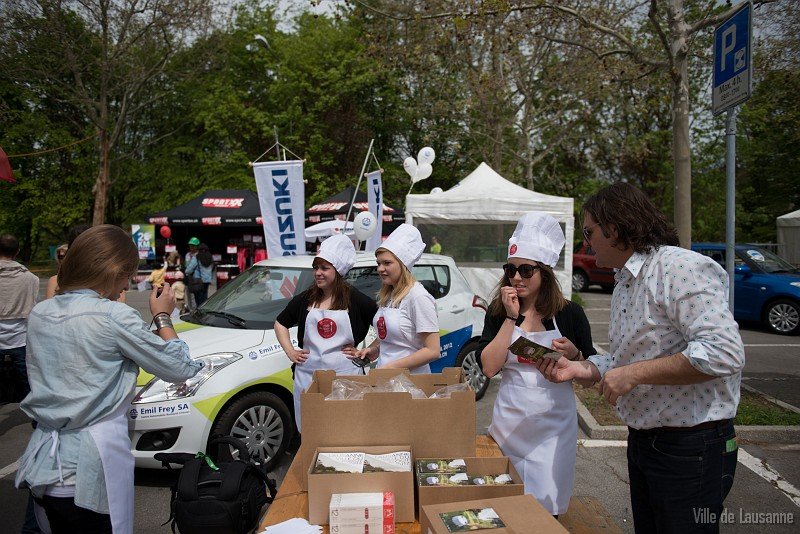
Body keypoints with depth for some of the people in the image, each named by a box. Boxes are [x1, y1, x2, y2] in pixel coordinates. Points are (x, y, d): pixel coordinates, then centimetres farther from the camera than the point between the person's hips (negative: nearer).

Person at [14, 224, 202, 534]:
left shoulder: (39, 314, 4)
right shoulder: (113, 316, -18)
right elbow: (179, 369, -10)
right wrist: (162, 317, 2)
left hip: (43, 465, 7)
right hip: (90, 471, -6)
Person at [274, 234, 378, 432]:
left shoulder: (356, 300, -2)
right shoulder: (305, 299, 9)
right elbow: (280, 323, 22)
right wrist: (290, 352, 11)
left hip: (345, 374, -3)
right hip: (307, 375, 3)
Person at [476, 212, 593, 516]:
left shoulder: (569, 313, -3)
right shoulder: (498, 312, 0)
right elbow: (489, 367, -13)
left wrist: (573, 355, -16)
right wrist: (512, 318, -15)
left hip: (554, 422, -1)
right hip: (510, 420, 1)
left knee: (546, 504, 5)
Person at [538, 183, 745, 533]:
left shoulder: (679, 267, -19)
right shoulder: (623, 284, 12)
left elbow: (723, 352, -29)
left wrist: (634, 373, -25)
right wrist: (581, 370, 2)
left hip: (690, 447, -9)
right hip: (642, 439, 9)